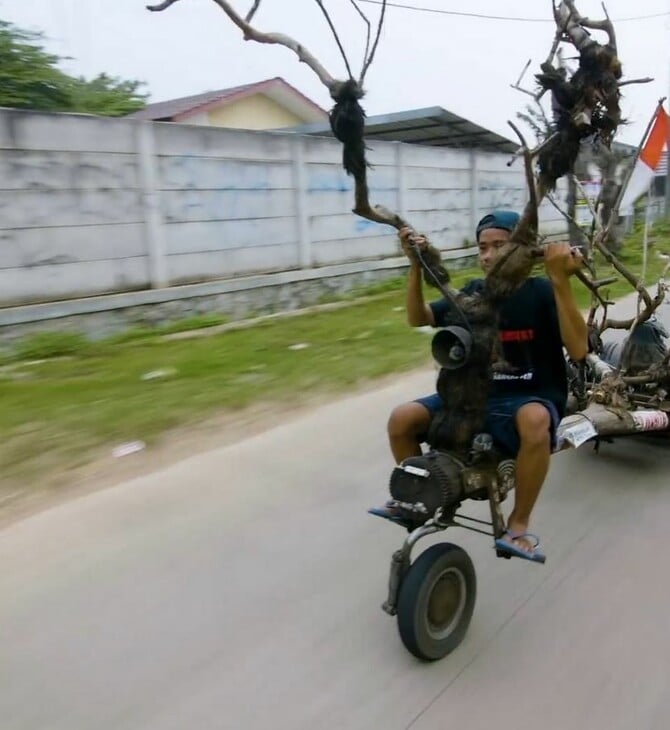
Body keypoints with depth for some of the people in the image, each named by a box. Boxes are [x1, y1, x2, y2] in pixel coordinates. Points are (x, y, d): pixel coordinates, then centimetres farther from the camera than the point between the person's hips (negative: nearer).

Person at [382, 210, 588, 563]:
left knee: (535, 421, -41)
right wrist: (416, 265, -9)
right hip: (476, 394, 4)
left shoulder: (541, 292, -9)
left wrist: (561, 281, -32)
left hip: (532, 398, -4)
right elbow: (418, 318, 4)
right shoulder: (474, 292, 3)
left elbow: (578, 349, -22)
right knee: (401, 419, -15)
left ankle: (518, 526, -19)